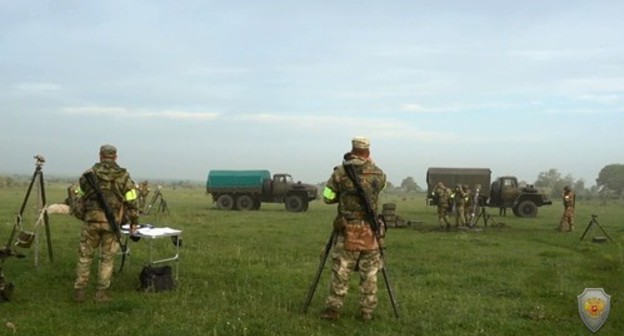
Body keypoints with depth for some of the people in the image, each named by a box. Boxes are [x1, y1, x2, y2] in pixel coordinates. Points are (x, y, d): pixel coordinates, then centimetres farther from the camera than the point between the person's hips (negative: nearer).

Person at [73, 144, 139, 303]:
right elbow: (131, 201, 1)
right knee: (107, 258, 8)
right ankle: (101, 293, 9)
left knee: (85, 255, 12)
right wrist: (134, 221, 9)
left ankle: (79, 291, 12)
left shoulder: (88, 174, 7)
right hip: (111, 222, -1)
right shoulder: (123, 176, 3)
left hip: (91, 219, 1)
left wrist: (80, 213, 27)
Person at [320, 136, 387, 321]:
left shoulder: (340, 172, -5)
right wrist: (370, 163, 26)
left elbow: (328, 198, 1)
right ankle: (367, 311, 12)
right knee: (370, 272, 9)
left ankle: (333, 309, 6)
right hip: (370, 230, 1)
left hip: (348, 229, -1)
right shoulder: (378, 174, 0)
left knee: (341, 270, 5)